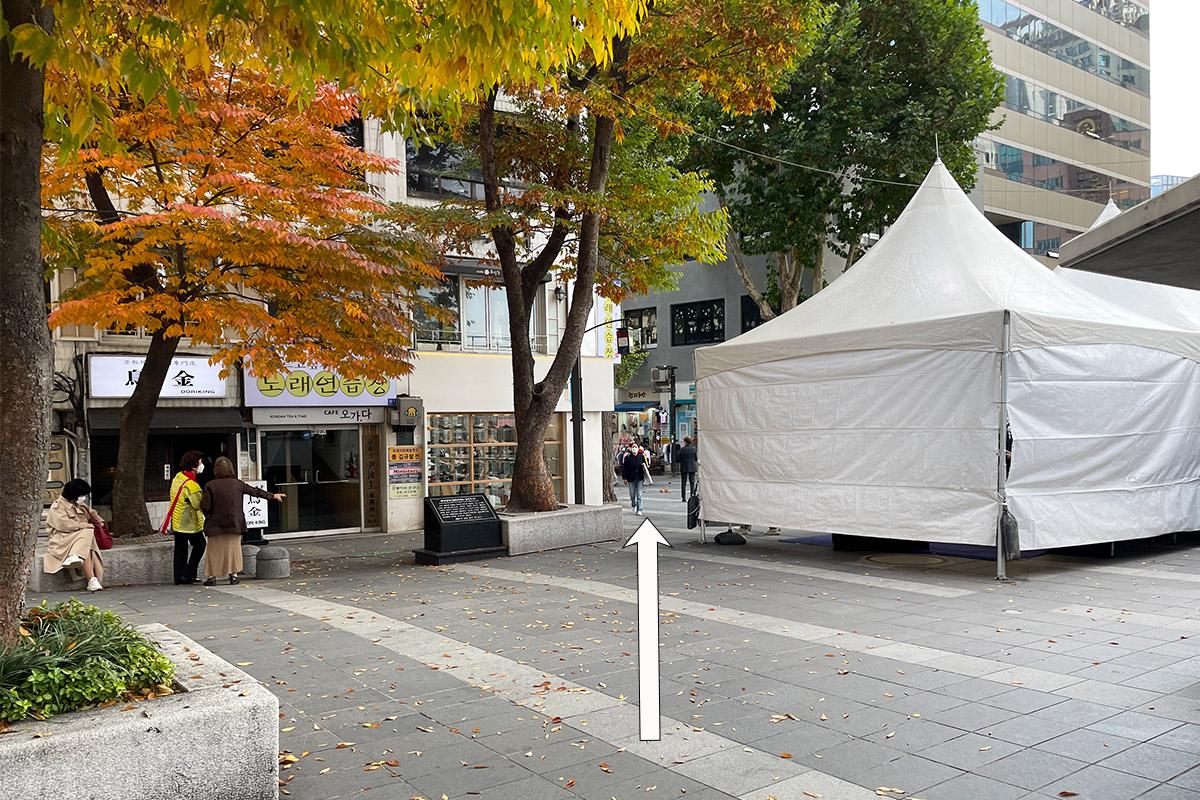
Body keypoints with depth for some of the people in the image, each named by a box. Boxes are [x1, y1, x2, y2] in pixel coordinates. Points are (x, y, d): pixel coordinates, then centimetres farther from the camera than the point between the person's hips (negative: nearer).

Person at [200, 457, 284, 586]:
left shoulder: (210, 486, -8)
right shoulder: (237, 484, -1)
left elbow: (204, 506, -11)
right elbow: (255, 491, 7)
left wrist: (208, 515, 12)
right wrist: (272, 496, 19)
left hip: (216, 525, -1)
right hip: (234, 524, 1)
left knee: (214, 550, 9)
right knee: (233, 548, 12)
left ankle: (212, 576, 9)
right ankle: (233, 575, 13)